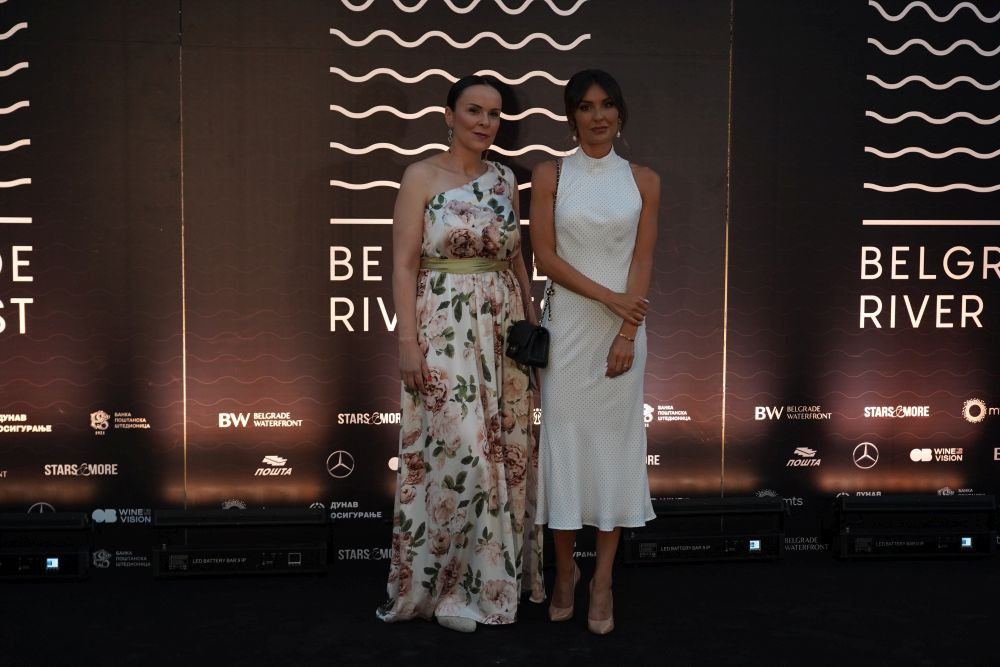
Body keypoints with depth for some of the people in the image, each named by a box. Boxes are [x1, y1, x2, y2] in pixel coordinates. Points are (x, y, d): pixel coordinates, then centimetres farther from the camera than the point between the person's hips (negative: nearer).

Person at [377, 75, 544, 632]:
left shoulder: (506, 180, 12)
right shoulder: (423, 176, -3)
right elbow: (404, 265, -8)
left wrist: (534, 324, 10)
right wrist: (408, 343, -14)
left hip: (502, 328, 6)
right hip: (444, 328, -5)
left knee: (505, 447, 8)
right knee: (460, 449, -9)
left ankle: (492, 570, 25)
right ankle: (447, 585, 8)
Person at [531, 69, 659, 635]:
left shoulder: (643, 180, 5)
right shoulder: (550, 175, 3)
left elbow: (643, 262, 0)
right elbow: (546, 256, -5)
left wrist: (626, 334, -9)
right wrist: (609, 296, -13)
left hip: (624, 326, 1)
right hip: (567, 324, 0)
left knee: (616, 439, 3)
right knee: (565, 436, 3)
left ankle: (604, 579, 12)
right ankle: (565, 568, 19)